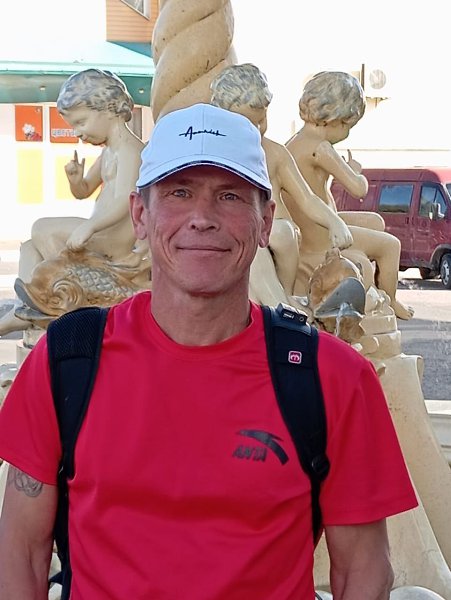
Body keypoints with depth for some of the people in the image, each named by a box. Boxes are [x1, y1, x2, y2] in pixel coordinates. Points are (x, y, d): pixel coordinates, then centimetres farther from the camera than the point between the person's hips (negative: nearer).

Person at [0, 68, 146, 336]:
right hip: (103, 236, 11)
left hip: (118, 240, -11)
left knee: (42, 229, -14)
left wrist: (89, 227, -40)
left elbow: (125, 201, -30)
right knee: (31, 246, 10)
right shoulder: (109, 151, 18)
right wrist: (76, 177, 2)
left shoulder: (129, 149, -15)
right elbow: (83, 191, 26)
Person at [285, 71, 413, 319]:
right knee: (390, 245, 6)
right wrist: (355, 170, -2)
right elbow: (358, 188, -23)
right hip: (317, 236, -10)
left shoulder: (296, 140, 8)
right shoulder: (320, 148, -23)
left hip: (305, 225, 10)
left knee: (376, 222, 26)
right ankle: (389, 302, 25)